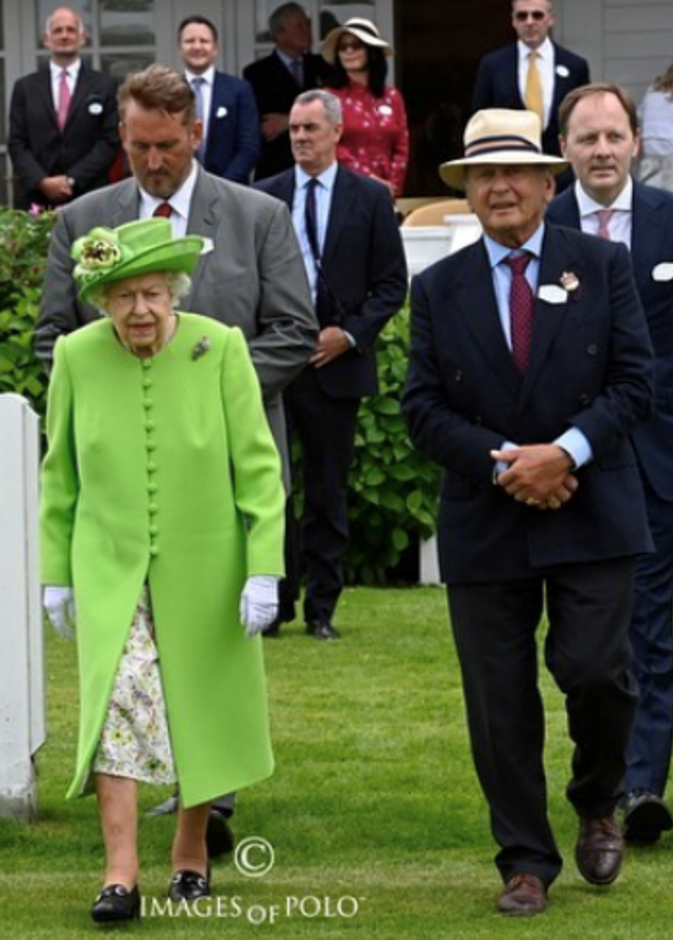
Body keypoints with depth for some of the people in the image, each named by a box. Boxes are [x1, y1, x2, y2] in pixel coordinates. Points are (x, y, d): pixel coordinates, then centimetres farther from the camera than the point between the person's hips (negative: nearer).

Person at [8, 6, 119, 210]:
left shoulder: (104, 86, 6)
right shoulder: (25, 87, 11)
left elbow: (109, 141, 1)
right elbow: (16, 143, 6)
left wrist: (72, 179, -10)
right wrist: (42, 182, -11)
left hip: (89, 198, -1)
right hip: (35, 198, 1)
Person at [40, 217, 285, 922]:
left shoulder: (219, 349, -10)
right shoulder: (77, 357, -5)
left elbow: (257, 466, -6)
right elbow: (59, 474, 6)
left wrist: (264, 568, -12)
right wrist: (56, 572, 7)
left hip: (203, 568, 0)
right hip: (110, 569, 0)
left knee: (201, 712, 9)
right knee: (116, 704, -15)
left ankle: (191, 856, 28)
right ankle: (120, 875, -17)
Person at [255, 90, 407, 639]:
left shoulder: (370, 199, 4)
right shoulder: (264, 198, 8)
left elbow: (392, 284, 4)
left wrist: (350, 334, -8)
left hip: (336, 362, -1)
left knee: (329, 491, 4)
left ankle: (322, 608, 10)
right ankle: (272, 601, 5)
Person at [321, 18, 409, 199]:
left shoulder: (392, 97, 12)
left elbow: (401, 147, 10)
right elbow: (332, 147, -6)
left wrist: (392, 185, -4)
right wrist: (369, 178, -11)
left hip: (384, 189, 3)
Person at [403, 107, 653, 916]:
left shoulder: (601, 266, 4)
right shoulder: (439, 288, 6)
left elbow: (633, 381, -1)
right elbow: (423, 409, 1)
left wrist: (567, 450, -15)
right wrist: (503, 462, -12)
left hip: (590, 514, -1)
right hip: (486, 527, 1)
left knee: (594, 668, -11)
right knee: (500, 703, 1)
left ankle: (597, 805, 18)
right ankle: (526, 863, 11)